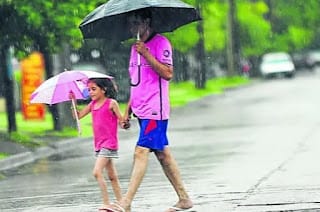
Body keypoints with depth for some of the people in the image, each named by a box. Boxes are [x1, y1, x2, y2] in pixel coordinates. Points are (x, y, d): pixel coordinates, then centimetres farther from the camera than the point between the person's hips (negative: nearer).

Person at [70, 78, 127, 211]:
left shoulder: (111, 103, -9)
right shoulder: (93, 104, 11)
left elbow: (122, 121, -8)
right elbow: (78, 115, 14)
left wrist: (123, 123, -29)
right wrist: (73, 101, 3)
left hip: (109, 143, -8)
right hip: (99, 144, 8)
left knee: (97, 172, -18)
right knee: (112, 176, 12)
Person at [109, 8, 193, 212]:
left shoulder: (161, 42, -7)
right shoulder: (135, 47, 18)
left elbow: (168, 73, -17)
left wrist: (146, 54, -21)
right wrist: (128, 110, 19)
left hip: (154, 110, -9)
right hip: (141, 109, 9)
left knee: (141, 151, -14)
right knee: (162, 153, 10)